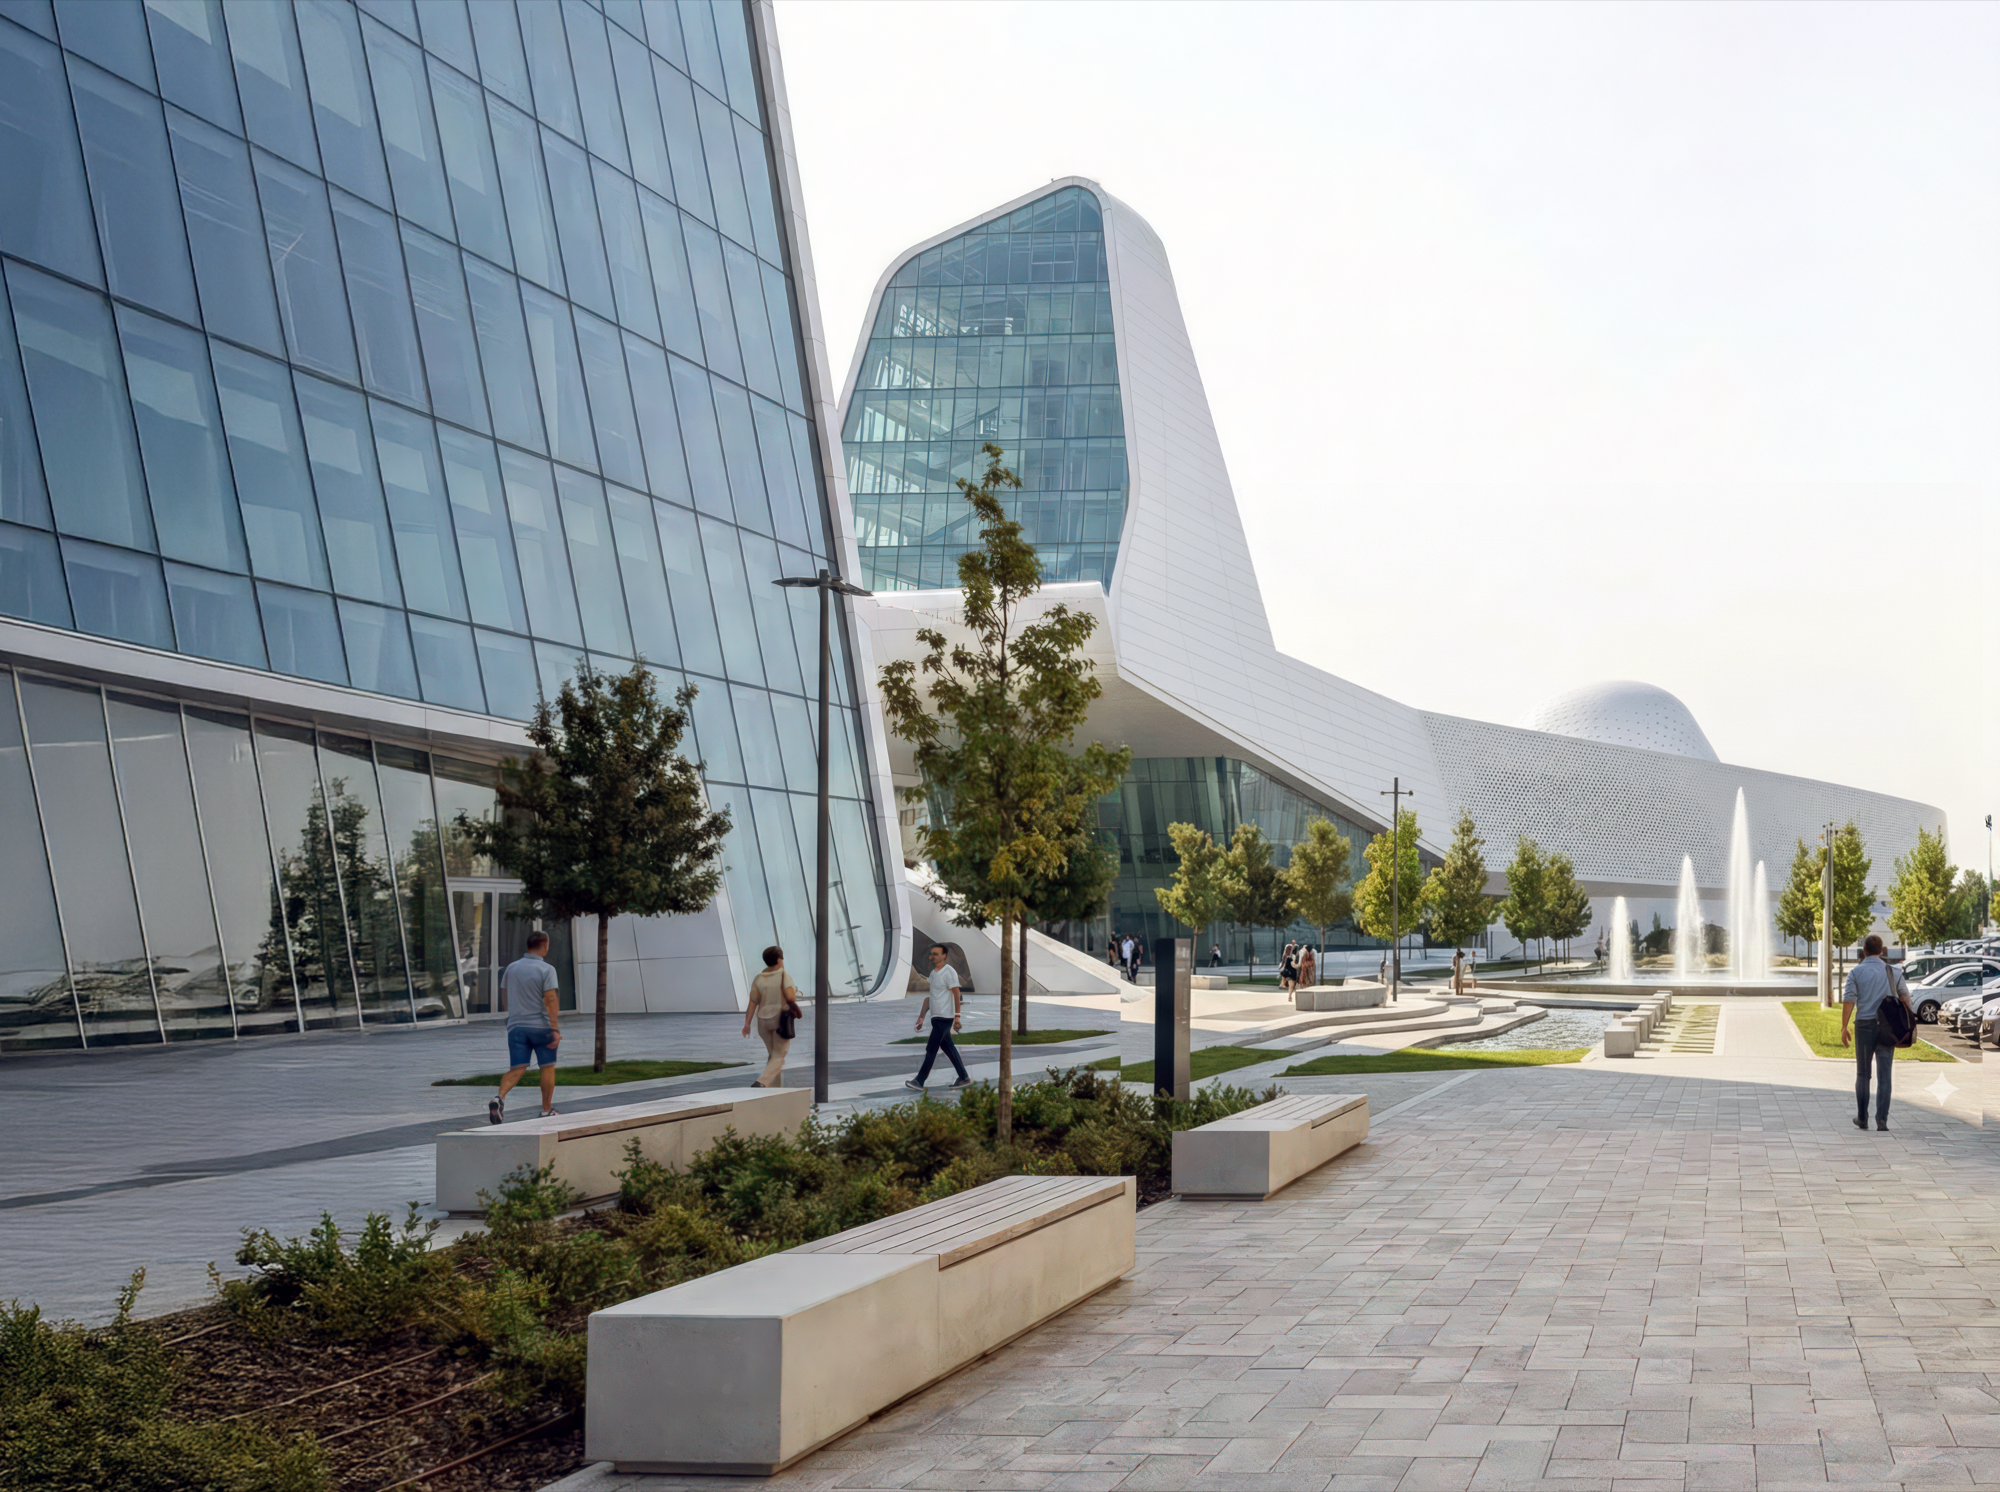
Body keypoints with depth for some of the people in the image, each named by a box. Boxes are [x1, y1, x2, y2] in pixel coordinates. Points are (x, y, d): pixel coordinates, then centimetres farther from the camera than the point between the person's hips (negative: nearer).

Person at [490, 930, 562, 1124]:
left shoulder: (511, 968, 7)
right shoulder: (547, 969, -9)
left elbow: (504, 994, 18)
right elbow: (550, 999, -17)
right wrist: (555, 1029, -19)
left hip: (516, 1026, 4)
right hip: (541, 1025, -4)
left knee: (516, 1069, 0)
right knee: (547, 1067, 12)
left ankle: (500, 1097, -26)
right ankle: (546, 1110, 18)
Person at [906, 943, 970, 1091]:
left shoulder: (949, 972, -12)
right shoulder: (933, 973, 16)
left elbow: (957, 994, -15)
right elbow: (928, 996, 21)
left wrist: (957, 1017, -21)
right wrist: (921, 1017, 17)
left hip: (944, 1017, -9)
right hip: (936, 1017, 9)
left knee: (931, 1049, -9)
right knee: (947, 1046, 10)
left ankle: (919, 1081, -10)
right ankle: (964, 1077, 16)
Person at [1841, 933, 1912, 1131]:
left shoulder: (1856, 972, -2)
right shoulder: (1893, 971, 4)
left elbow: (1849, 1001, -7)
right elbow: (1905, 998, 3)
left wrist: (1844, 1027, -3)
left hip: (1865, 1025, -1)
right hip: (1888, 1026, 1)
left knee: (1863, 1073, 11)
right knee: (1884, 1074, 1)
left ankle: (1862, 1118, 16)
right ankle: (1882, 1119, -7)